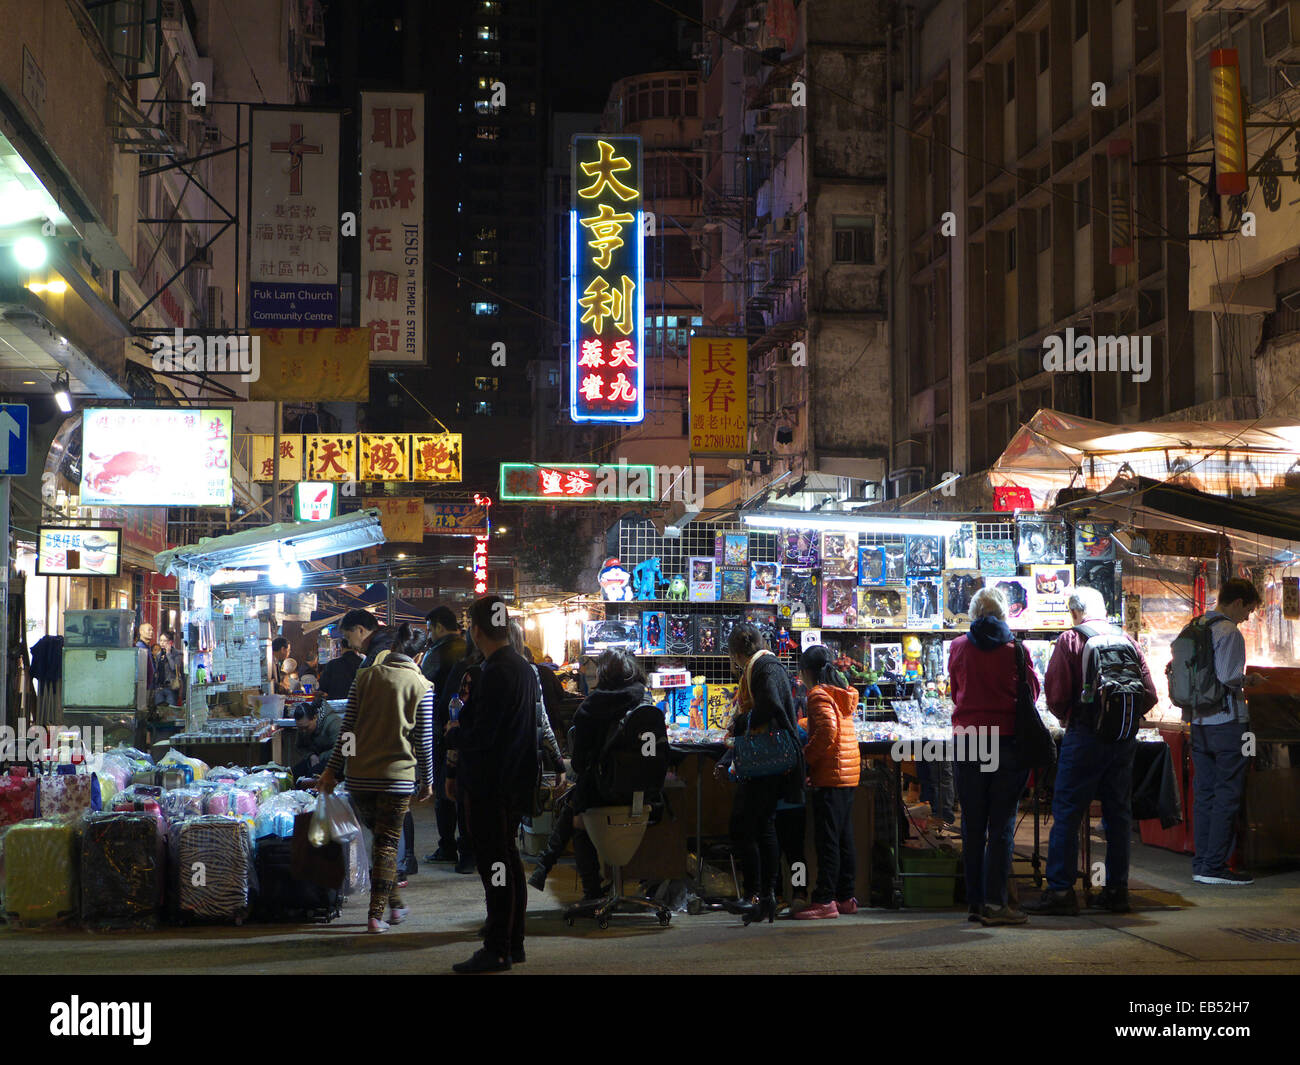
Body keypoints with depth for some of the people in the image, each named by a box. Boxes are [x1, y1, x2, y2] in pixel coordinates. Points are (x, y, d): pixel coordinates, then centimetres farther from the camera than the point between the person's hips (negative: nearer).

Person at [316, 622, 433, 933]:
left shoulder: (365, 676, 3)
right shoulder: (421, 686, -2)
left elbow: (347, 727, 2)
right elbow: (424, 739, 0)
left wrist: (332, 769, 7)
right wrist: (427, 781, 10)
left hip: (360, 775, 3)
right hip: (398, 775, -3)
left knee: (380, 837, 18)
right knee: (387, 844, 3)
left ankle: (395, 904, 25)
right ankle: (376, 915, 0)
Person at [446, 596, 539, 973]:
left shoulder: (495, 673, -19)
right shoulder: (524, 668, 11)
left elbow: (480, 734, -20)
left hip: (491, 786, -10)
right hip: (516, 782, 10)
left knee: (495, 865, -5)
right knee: (509, 862, 16)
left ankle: (497, 951, -1)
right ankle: (512, 944, 24)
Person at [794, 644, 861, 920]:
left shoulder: (818, 694, -10)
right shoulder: (842, 693, 17)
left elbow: (827, 730, -22)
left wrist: (806, 758, -14)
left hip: (830, 775, -9)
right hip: (849, 774, 9)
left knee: (826, 838, -8)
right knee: (844, 838, 11)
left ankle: (825, 900, -9)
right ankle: (845, 897, 14)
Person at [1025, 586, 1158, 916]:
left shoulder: (1070, 640, -4)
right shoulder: (1128, 640, 8)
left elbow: (1056, 694, -9)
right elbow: (1149, 694, 6)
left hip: (1084, 737, -4)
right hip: (1124, 739, 4)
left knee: (1067, 814, -1)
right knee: (1118, 814, 10)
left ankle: (1060, 890, -5)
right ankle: (1117, 889, 13)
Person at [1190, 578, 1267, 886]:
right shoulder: (1229, 632, -13)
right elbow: (1227, 679, -21)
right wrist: (1249, 680, -1)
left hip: (1199, 723, 8)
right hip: (1227, 722, -8)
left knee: (1204, 794, 11)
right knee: (1227, 795, -3)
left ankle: (1202, 863, 14)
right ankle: (1215, 866, -4)